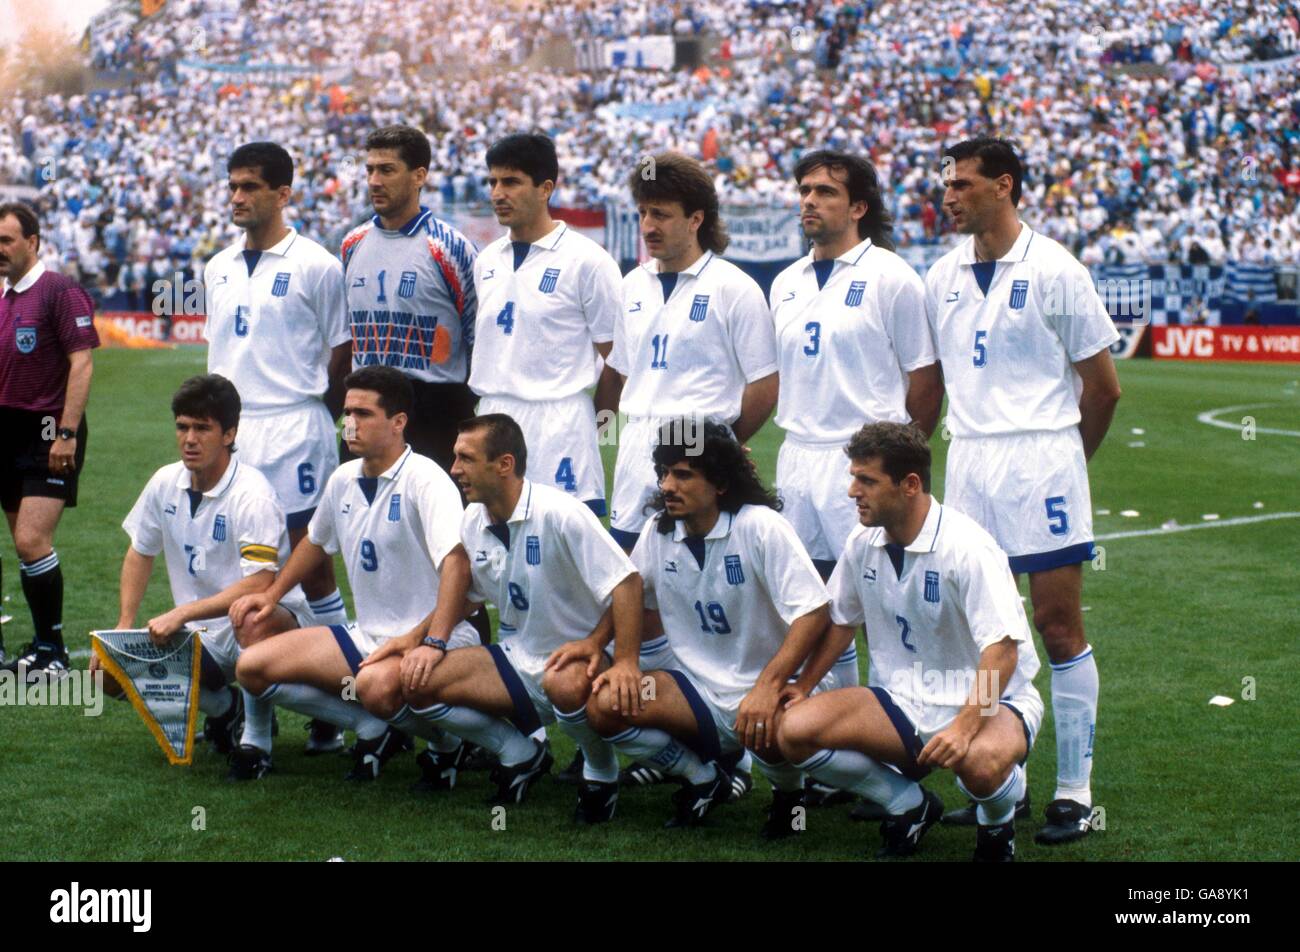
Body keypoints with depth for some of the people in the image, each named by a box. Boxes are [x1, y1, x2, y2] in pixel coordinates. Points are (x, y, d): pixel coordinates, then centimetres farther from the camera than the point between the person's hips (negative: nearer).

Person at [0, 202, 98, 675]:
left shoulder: (60, 291, -10)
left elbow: (81, 363, -14)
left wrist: (67, 433, -18)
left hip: (48, 433, -8)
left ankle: (51, 650, -4)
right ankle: (42, 645, 17)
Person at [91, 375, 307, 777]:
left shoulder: (252, 494, -20)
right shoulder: (166, 483, 1)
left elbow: (258, 586, -29)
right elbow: (140, 552, 17)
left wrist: (181, 614, -32)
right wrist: (124, 627, 6)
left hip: (274, 618, -7)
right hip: (204, 637, 7)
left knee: (252, 620, -43)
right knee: (112, 672, -13)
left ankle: (256, 738, -19)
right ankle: (224, 708, 13)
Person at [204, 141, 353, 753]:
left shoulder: (315, 267, -4)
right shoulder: (218, 270, 15)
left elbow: (340, 359, 0)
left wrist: (318, 420, 3)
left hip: (294, 433, -6)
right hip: (228, 431, 6)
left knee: (311, 563, -3)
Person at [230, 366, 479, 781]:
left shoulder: (425, 480, -16)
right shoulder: (344, 480, 7)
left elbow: (456, 562, -30)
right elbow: (315, 541, 29)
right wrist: (271, 595, 20)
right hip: (367, 637, 8)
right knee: (252, 667, -5)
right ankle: (374, 727, -1)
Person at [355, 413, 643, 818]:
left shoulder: (557, 513, -18)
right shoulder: (473, 522, 4)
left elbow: (626, 582, -21)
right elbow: (462, 594, 21)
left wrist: (625, 663, -30)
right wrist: (422, 639, 4)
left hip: (575, 659, -7)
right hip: (517, 660, 7)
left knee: (567, 682, -46)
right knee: (381, 684, -10)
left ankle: (602, 771, -10)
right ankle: (517, 753, 6)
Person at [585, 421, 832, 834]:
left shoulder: (760, 526, -14)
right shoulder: (657, 532, 2)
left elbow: (814, 612, -20)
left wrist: (768, 686, -30)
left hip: (762, 690, -5)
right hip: (699, 688, 5)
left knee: (763, 729, -39)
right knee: (603, 705, -19)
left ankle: (789, 791, 2)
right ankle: (704, 780, 7)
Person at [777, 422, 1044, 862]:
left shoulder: (966, 547, -20)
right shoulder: (863, 543, 1)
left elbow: (1003, 647, -26)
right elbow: (841, 620, 18)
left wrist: (963, 726, -37)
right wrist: (802, 688, 7)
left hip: (988, 701, -6)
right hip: (904, 701, 6)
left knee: (981, 761, -42)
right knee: (794, 730, -18)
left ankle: (998, 823, -1)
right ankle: (910, 807, 5)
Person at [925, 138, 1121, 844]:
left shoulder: (1053, 271, -5)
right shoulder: (943, 278, 10)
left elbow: (1102, 386, 0)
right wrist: (975, 445, 13)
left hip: (1041, 459, -5)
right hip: (968, 461, 5)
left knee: (1059, 626, -3)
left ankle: (1075, 792, 2)